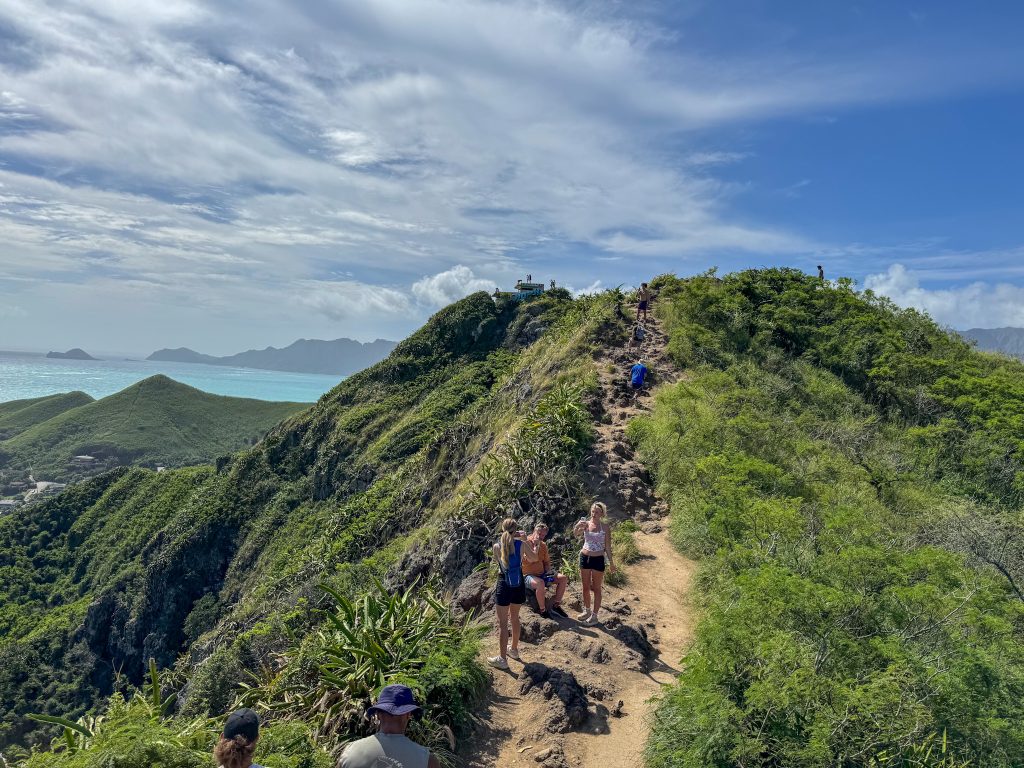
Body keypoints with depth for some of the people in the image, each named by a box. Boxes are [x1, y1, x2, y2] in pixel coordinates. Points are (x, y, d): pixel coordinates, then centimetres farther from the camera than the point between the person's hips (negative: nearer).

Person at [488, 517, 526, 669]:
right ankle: (514, 650, 39)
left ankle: (502, 659, 13)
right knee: (514, 618, 23)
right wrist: (525, 539, 15)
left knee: (502, 623, 7)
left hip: (504, 586, -3)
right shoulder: (521, 544, -8)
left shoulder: (497, 546, -10)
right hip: (519, 585, 3)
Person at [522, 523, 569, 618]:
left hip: (542, 574, 8)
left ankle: (556, 606, 3)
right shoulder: (526, 543, -15)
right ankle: (542, 610, -19)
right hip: (528, 576, -7)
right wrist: (536, 545, -22)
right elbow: (531, 559, -29)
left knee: (563, 578, -4)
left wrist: (548, 572, 1)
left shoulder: (543, 545, 8)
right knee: (540, 583, -39)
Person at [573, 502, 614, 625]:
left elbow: (608, 546, -2)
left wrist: (611, 562, -2)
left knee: (596, 588, 5)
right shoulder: (586, 524, -1)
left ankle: (595, 615, 13)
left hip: (598, 559, -3)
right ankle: (587, 611, 31)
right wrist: (578, 526, -40)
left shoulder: (605, 527, -6)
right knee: (586, 587, 15)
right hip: (585, 557, 3)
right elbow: (576, 533, -19)